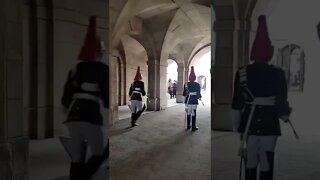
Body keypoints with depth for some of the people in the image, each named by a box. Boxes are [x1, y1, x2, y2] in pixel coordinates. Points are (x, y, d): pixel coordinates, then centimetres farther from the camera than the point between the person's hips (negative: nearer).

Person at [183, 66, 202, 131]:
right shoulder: (197, 85, -8)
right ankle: (194, 127, 2)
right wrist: (200, 97, 18)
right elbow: (199, 93, -3)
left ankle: (188, 126, 20)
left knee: (188, 113, 13)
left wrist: (185, 100, 8)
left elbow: (184, 94, 0)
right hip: (194, 101, -3)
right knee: (194, 114, 1)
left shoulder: (186, 84, -2)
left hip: (188, 101, 3)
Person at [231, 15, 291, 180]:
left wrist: (236, 126, 7)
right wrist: (285, 117, 17)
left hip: (249, 122, 2)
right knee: (266, 161, 5)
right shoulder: (278, 74, -8)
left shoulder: (242, 73, -4)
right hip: (269, 123, -2)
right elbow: (282, 101, -3)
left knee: (250, 160, 13)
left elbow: (237, 103, -2)